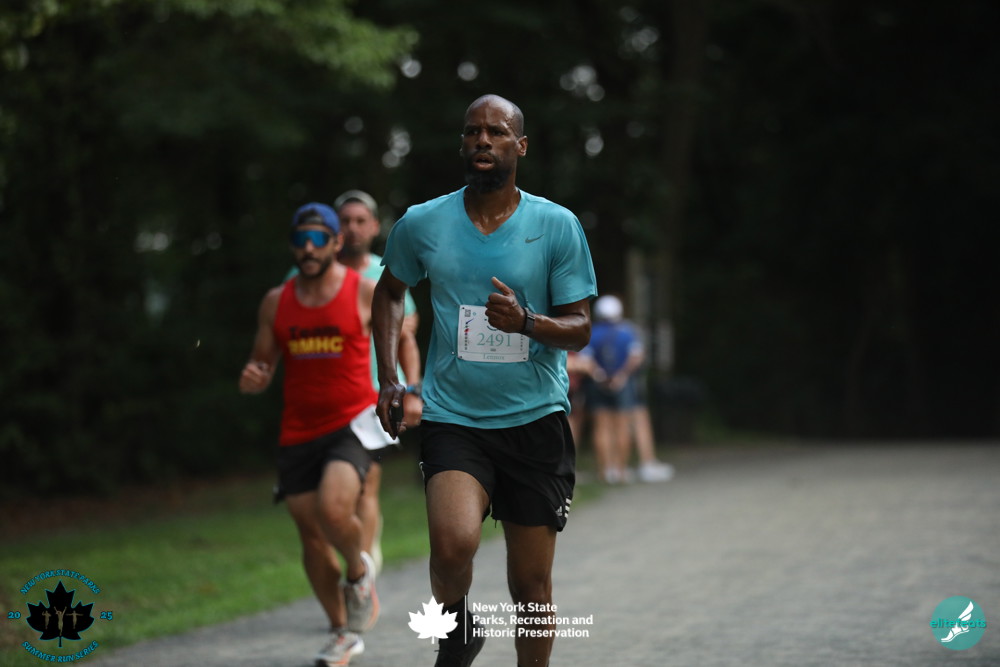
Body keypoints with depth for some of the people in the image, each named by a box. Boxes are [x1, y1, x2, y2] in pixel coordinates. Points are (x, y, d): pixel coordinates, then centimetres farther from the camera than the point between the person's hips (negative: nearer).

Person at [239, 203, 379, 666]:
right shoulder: (276, 303, 5)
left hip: (353, 424, -4)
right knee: (311, 535, 6)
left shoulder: (367, 293, -3)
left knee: (332, 509, -27)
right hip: (298, 432, 4)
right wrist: (252, 378, -11)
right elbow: (262, 365, 12)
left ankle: (359, 571, 7)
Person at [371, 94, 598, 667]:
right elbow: (390, 291, 21)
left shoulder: (558, 226, -2)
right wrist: (388, 378, 10)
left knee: (532, 584, 4)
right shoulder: (422, 224, 2)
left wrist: (526, 322, -22)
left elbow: (580, 328, -1)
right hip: (452, 417, 0)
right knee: (454, 545, -24)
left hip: (536, 419, 0)